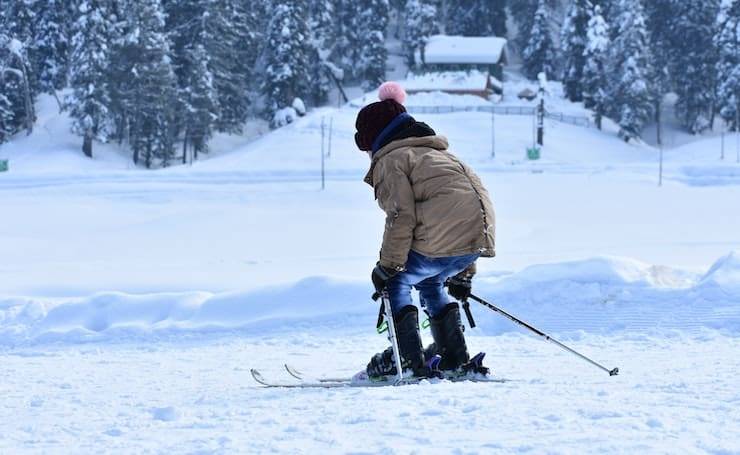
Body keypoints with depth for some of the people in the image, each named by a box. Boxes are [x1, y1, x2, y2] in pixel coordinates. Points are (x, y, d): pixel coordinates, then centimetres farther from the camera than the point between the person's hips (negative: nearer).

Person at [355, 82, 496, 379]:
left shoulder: (391, 159, 4)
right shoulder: (434, 152, 32)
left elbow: (402, 216, -9)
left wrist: (387, 267, -2)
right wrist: (463, 274, 36)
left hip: (442, 238, -8)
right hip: (479, 235, 8)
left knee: (397, 282, 10)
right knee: (430, 283, 28)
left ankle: (409, 360, 2)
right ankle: (455, 358, 22)